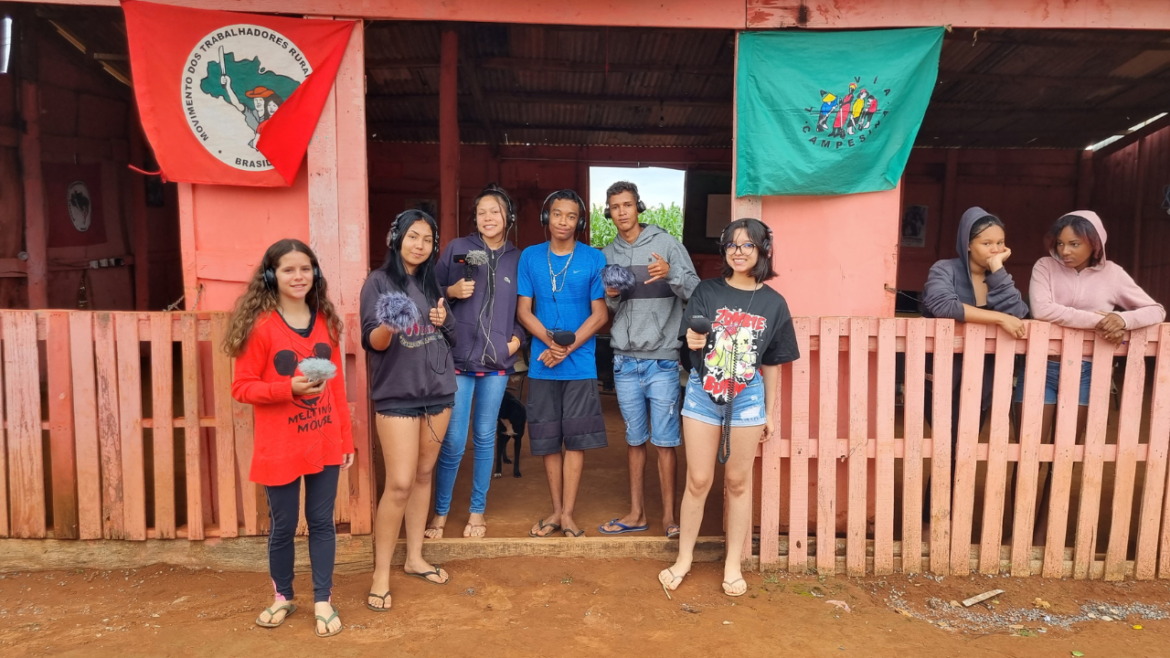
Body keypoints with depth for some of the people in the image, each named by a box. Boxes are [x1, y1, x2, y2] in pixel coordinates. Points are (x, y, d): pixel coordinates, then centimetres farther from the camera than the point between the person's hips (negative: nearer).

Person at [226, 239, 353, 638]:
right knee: (283, 526, 11)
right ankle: (283, 597, 34)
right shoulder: (260, 326, -10)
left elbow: (337, 384, 7)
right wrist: (290, 387, -25)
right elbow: (242, 388, -8)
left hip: (325, 444, 3)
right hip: (280, 449, -3)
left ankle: (322, 600, 26)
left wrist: (346, 439, 8)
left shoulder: (325, 321, 3)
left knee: (322, 522, 11)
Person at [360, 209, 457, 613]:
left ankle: (414, 558, 25)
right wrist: (389, 327, -35)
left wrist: (444, 321, -6)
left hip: (438, 390, 5)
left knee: (424, 476, 11)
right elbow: (371, 341, -14)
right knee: (399, 484, -9)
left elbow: (452, 337, 15)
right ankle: (381, 574, 3)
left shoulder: (433, 283, 10)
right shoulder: (379, 281, -5)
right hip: (396, 394, -5)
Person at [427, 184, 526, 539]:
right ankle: (440, 512, 19)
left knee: (485, 437, 10)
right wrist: (452, 291, -12)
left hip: (497, 362, 2)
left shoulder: (517, 259, 7)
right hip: (458, 358, -1)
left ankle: (477, 511, 25)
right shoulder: (456, 249, 3)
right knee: (453, 441, -1)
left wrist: (517, 338, -2)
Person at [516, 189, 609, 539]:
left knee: (575, 438, 2)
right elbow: (524, 310, 1)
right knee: (547, 439, 8)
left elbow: (599, 314, -3)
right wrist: (551, 339, -15)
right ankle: (556, 510, 22)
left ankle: (568, 513, 13)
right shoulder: (530, 257, 4)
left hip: (580, 363, -1)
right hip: (542, 363, 2)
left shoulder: (594, 259, -1)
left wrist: (567, 347, -13)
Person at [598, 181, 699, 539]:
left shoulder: (666, 243, -1)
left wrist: (672, 273, -24)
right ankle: (637, 513, 22)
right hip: (625, 359, 4)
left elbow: (695, 291, -7)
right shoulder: (607, 254, 12)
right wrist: (611, 297, -6)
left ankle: (669, 515, 11)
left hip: (662, 358, -4)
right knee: (634, 439, 13)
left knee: (664, 440, 0)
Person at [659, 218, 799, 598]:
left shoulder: (774, 303, 2)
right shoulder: (707, 291, -1)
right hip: (702, 393, 0)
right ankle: (684, 559, 21)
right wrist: (693, 341, -31)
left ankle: (733, 565, 23)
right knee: (698, 481, 5)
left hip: (747, 398, 1)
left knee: (738, 482, 10)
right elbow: (691, 337, -7)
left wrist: (770, 412, 8)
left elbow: (772, 364, 6)